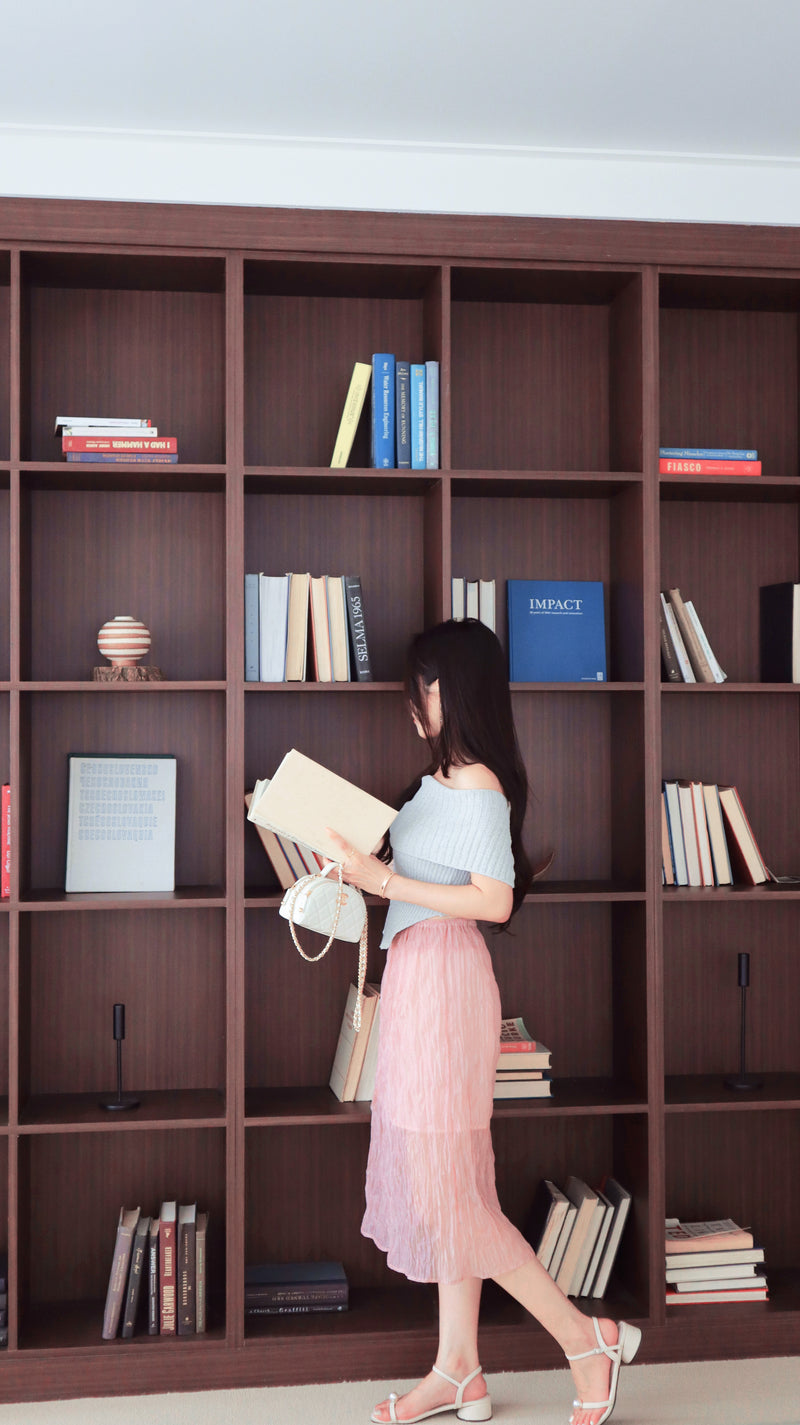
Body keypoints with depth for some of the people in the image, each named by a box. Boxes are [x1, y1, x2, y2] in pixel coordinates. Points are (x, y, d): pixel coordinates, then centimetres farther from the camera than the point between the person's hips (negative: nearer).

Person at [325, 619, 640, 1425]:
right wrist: (366, 867, 8)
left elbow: (494, 901, -22)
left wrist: (386, 882, -21)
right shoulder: (442, 777, 11)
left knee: (446, 1188, -2)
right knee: (444, 1183, 13)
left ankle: (587, 1339, 10)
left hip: (444, 980, -10)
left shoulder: (477, 785, -16)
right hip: (419, 975, 10)